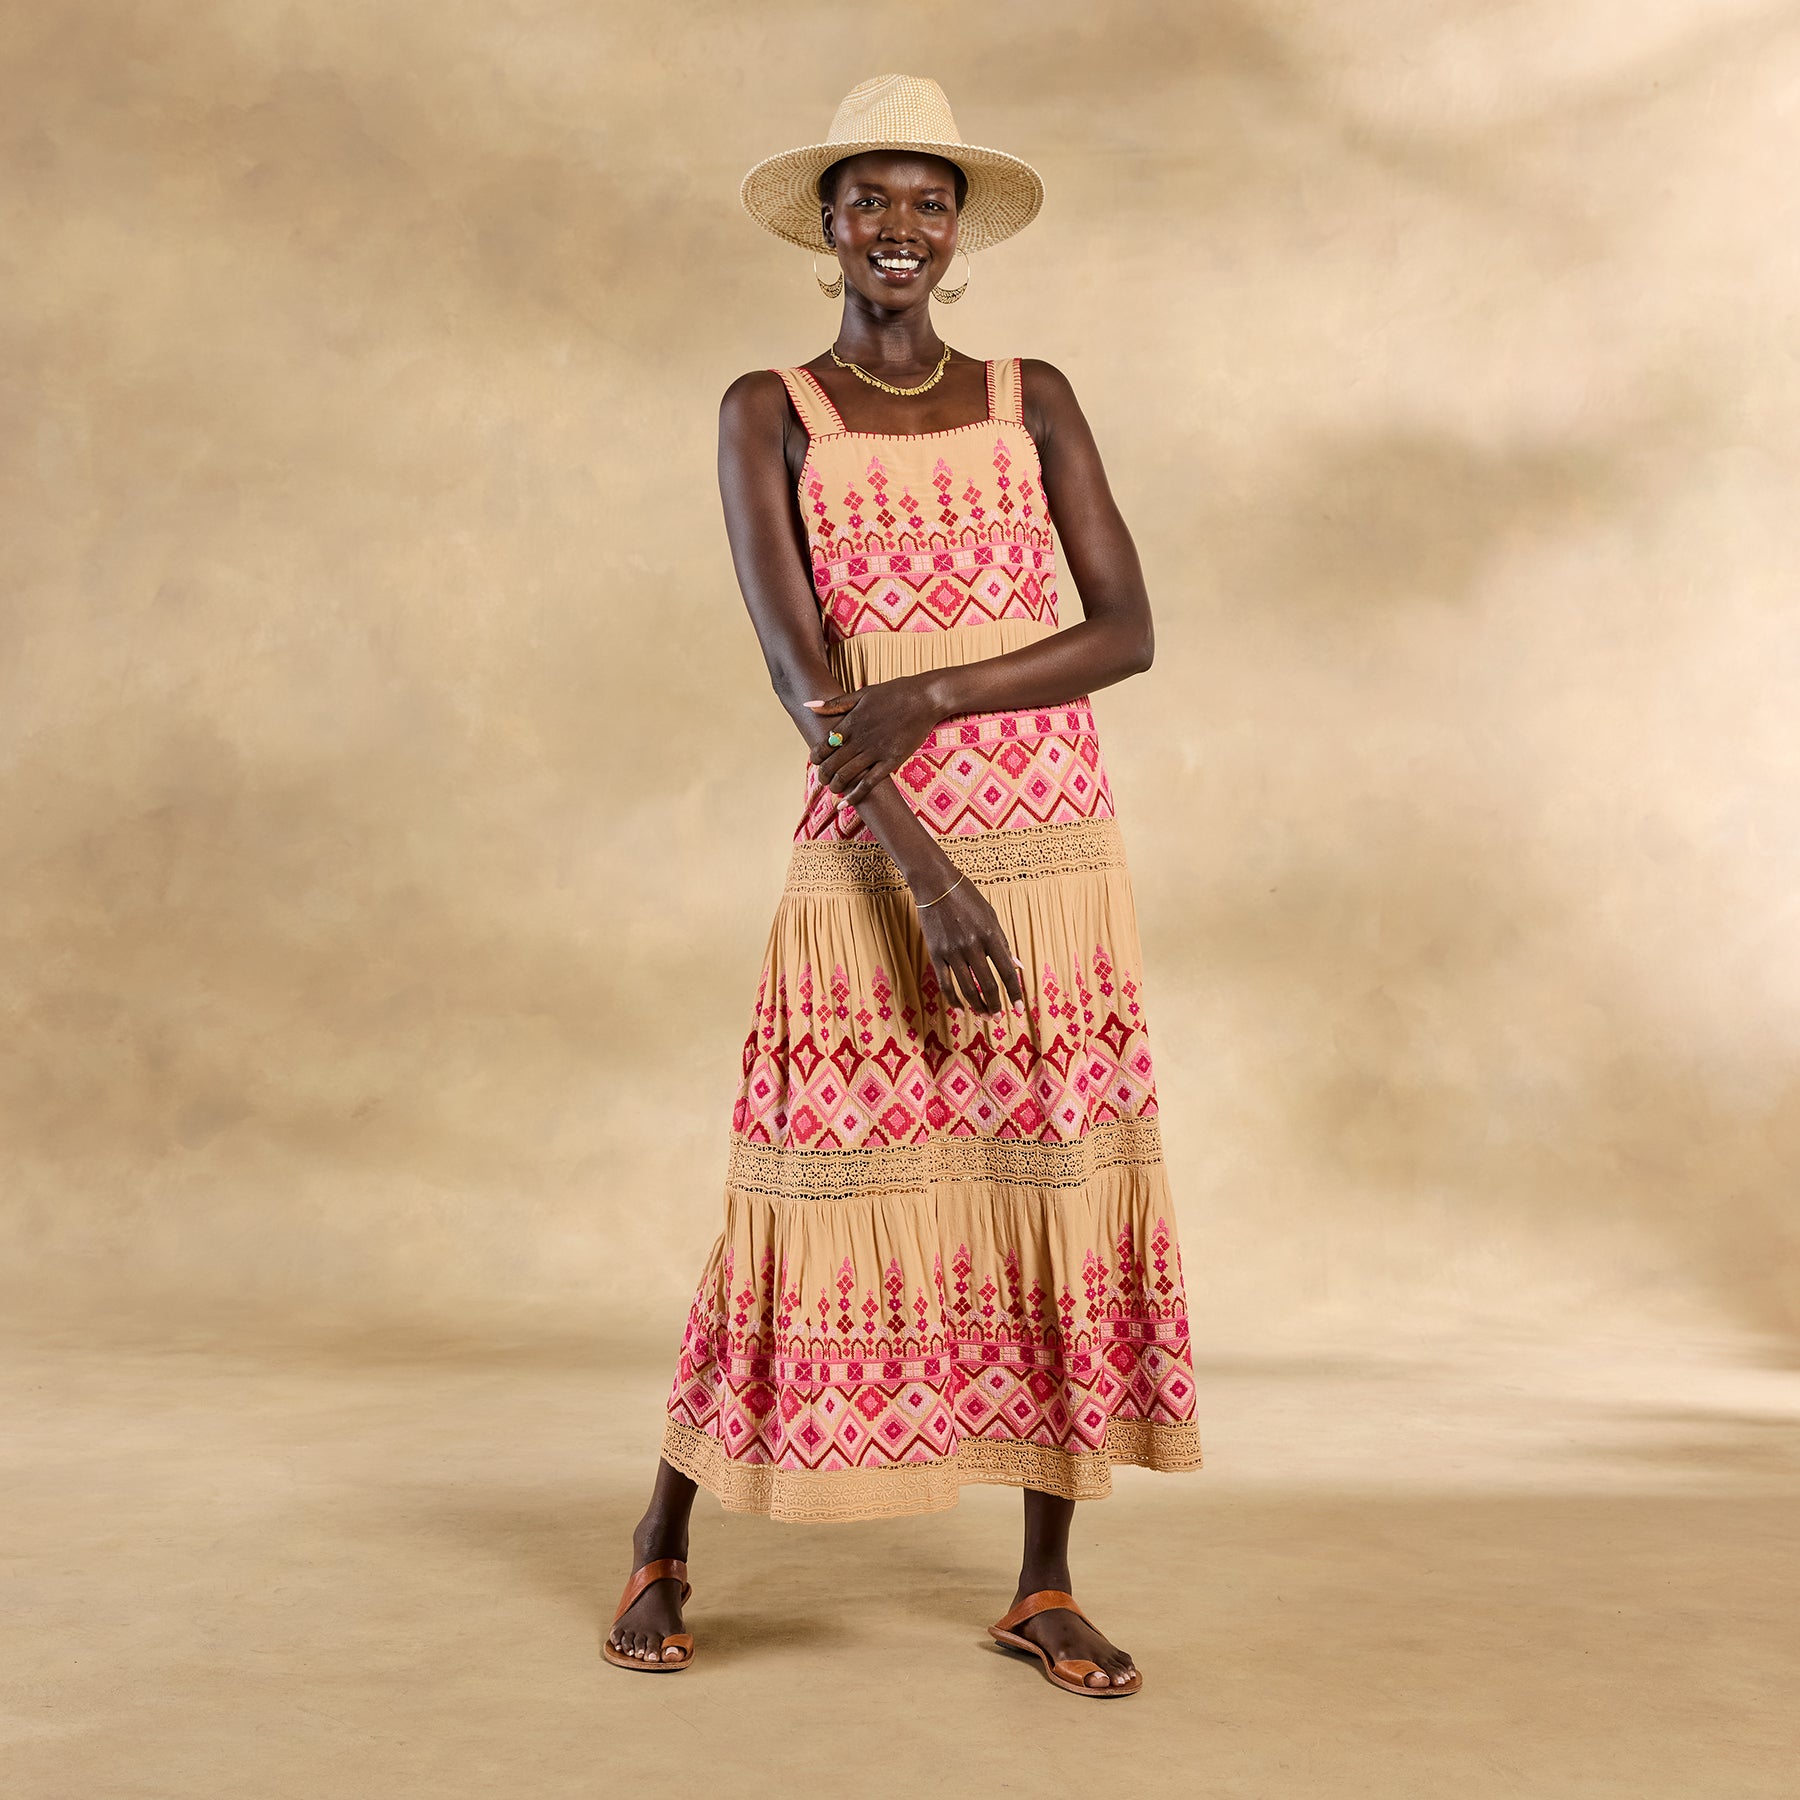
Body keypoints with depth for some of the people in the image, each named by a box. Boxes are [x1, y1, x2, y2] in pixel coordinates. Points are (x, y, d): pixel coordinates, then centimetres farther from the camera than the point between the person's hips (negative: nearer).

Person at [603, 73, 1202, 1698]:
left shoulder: (1032, 399, 10)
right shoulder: (767, 412, 3)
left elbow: (1128, 632, 0)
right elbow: (797, 665, -9)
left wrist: (933, 697, -15)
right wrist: (923, 870, -20)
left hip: (1055, 850, 3)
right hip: (872, 856, -3)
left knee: (1067, 1194, 3)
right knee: (824, 1193, 0)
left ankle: (1046, 1588, 17)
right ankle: (663, 1543, 21)